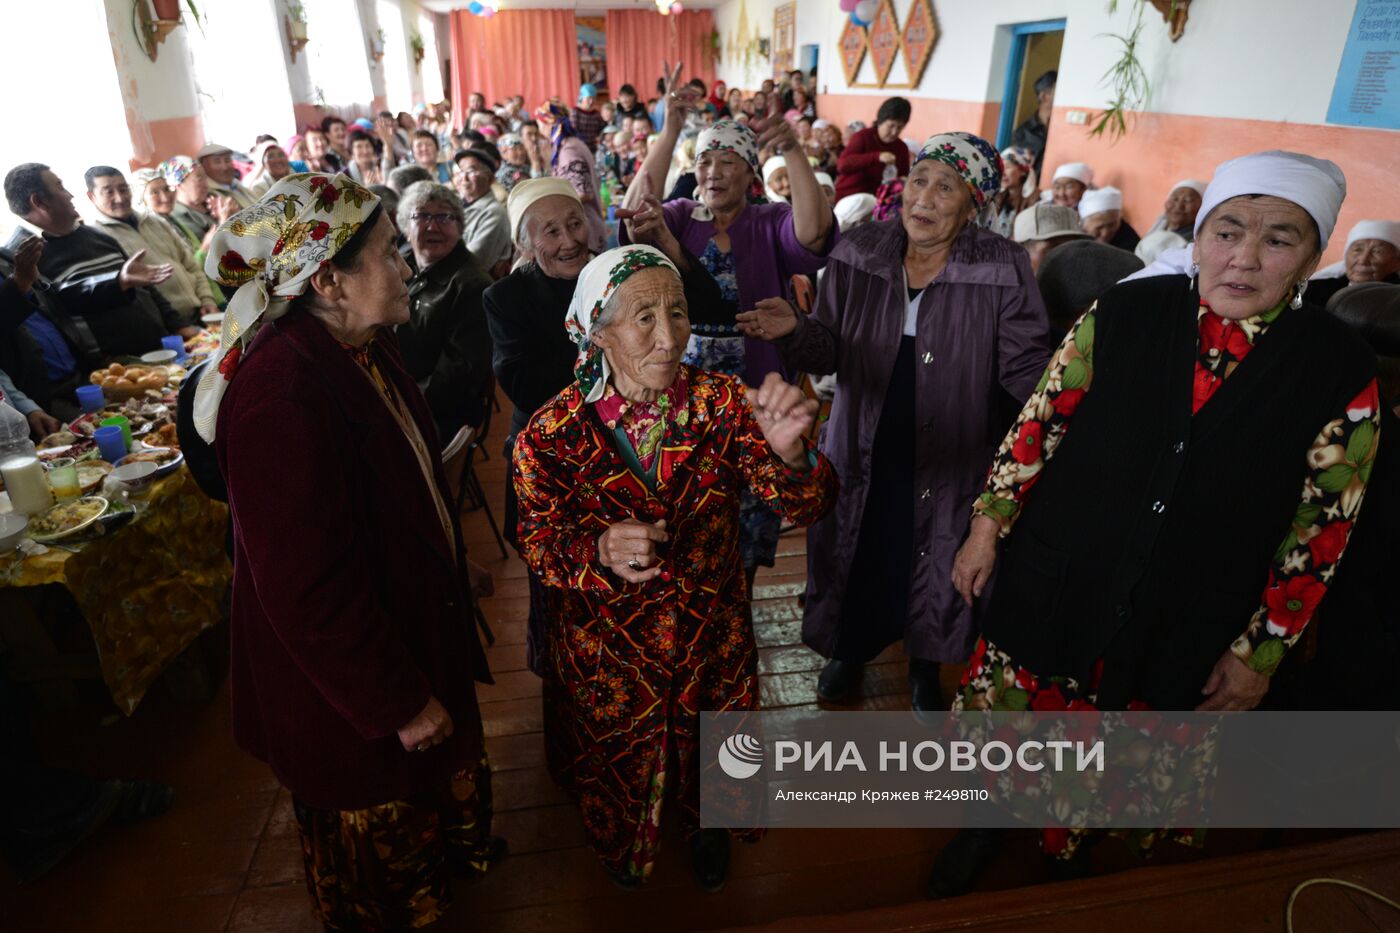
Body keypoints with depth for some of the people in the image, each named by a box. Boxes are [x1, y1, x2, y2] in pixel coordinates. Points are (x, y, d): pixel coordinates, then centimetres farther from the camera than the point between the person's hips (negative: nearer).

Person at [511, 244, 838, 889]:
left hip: (714, 641, 1)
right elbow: (538, 540, -13)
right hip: (608, 648, -1)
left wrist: (788, 453, -45)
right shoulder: (556, 431, -18)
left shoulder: (721, 403, -17)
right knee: (618, 763, 24)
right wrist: (600, 553, -36)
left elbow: (806, 505, -21)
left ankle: (705, 825, 62)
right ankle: (620, 845, 61)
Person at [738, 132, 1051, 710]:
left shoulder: (1003, 272, -11)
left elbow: (1027, 371, -11)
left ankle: (925, 664, 45)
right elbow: (829, 352, -3)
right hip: (864, 451, 2)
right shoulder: (858, 256, -5)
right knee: (856, 553, 17)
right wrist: (794, 331, -24)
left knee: (932, 565, 15)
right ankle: (850, 648, 47)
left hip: (949, 461, -1)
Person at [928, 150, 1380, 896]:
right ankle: (986, 823, 48)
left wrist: (1260, 653, -1)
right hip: (1054, 589, 0)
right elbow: (1038, 423, -3)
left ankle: (1072, 851, 52)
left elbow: (1319, 530, -3)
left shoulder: (1342, 375, -9)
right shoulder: (1122, 315, -10)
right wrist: (988, 526, -2)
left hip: (1183, 633, 1)